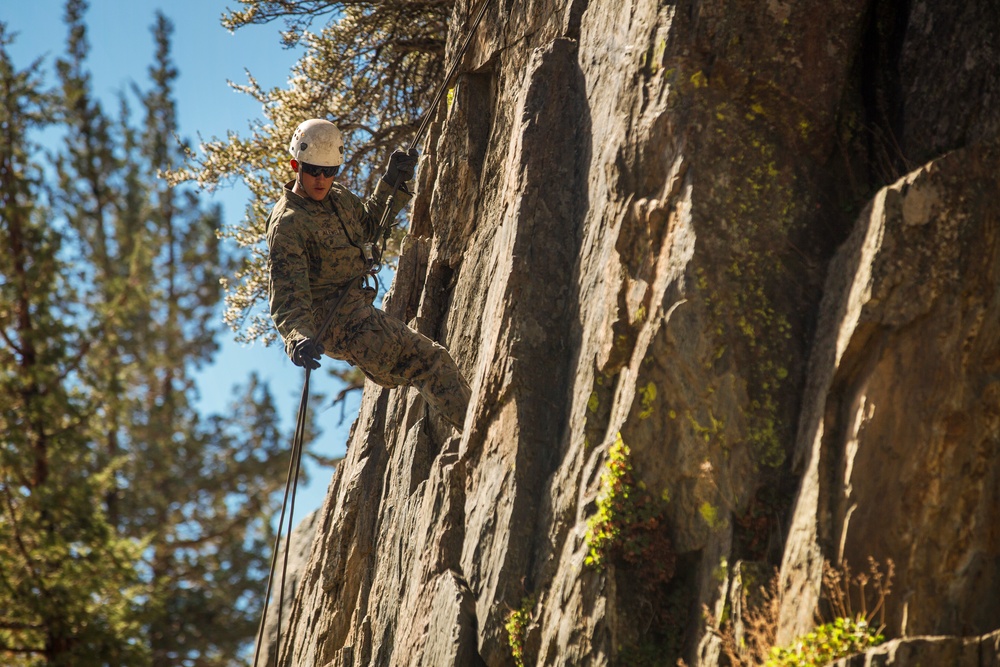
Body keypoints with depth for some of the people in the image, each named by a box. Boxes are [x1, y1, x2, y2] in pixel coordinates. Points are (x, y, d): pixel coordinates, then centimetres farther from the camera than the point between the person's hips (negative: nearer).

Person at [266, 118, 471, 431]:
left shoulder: (339, 197, 8)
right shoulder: (287, 224, -19)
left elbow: (368, 224, 29)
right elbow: (287, 294, -24)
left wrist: (393, 183, 17)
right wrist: (298, 338, -41)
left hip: (355, 309, 10)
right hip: (338, 320, -10)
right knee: (431, 360, -14)